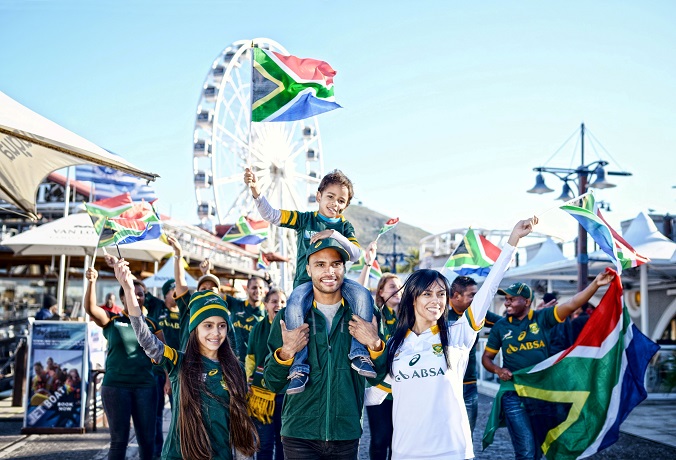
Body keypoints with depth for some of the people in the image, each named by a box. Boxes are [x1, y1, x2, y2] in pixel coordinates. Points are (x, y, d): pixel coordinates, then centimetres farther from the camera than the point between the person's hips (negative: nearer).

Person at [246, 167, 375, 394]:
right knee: (294, 308, -34)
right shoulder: (305, 219, 11)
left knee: (362, 295, -29)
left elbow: (356, 254, -2)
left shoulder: (344, 227, 13)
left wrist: (333, 234, -16)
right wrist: (256, 191, -14)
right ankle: (299, 367, -28)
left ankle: (359, 352, -26)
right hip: (306, 280, -1)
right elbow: (271, 215, 2)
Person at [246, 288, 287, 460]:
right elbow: (251, 359, 9)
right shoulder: (258, 328, 1)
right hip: (261, 392, 1)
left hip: (287, 392, 0)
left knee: (284, 440, 12)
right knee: (265, 442, 7)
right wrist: (248, 384, 3)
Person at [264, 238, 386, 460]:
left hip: (347, 435, 2)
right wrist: (287, 352, -18)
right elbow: (273, 383, 0)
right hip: (300, 435, -1)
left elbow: (377, 377, 4)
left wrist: (375, 344, -13)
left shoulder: (360, 315, 1)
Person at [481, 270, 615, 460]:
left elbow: (571, 305, -13)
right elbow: (487, 357, 12)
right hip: (513, 394, -1)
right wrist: (498, 370, -10)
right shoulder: (500, 326, 3)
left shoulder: (542, 317, -1)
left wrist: (596, 284, -26)